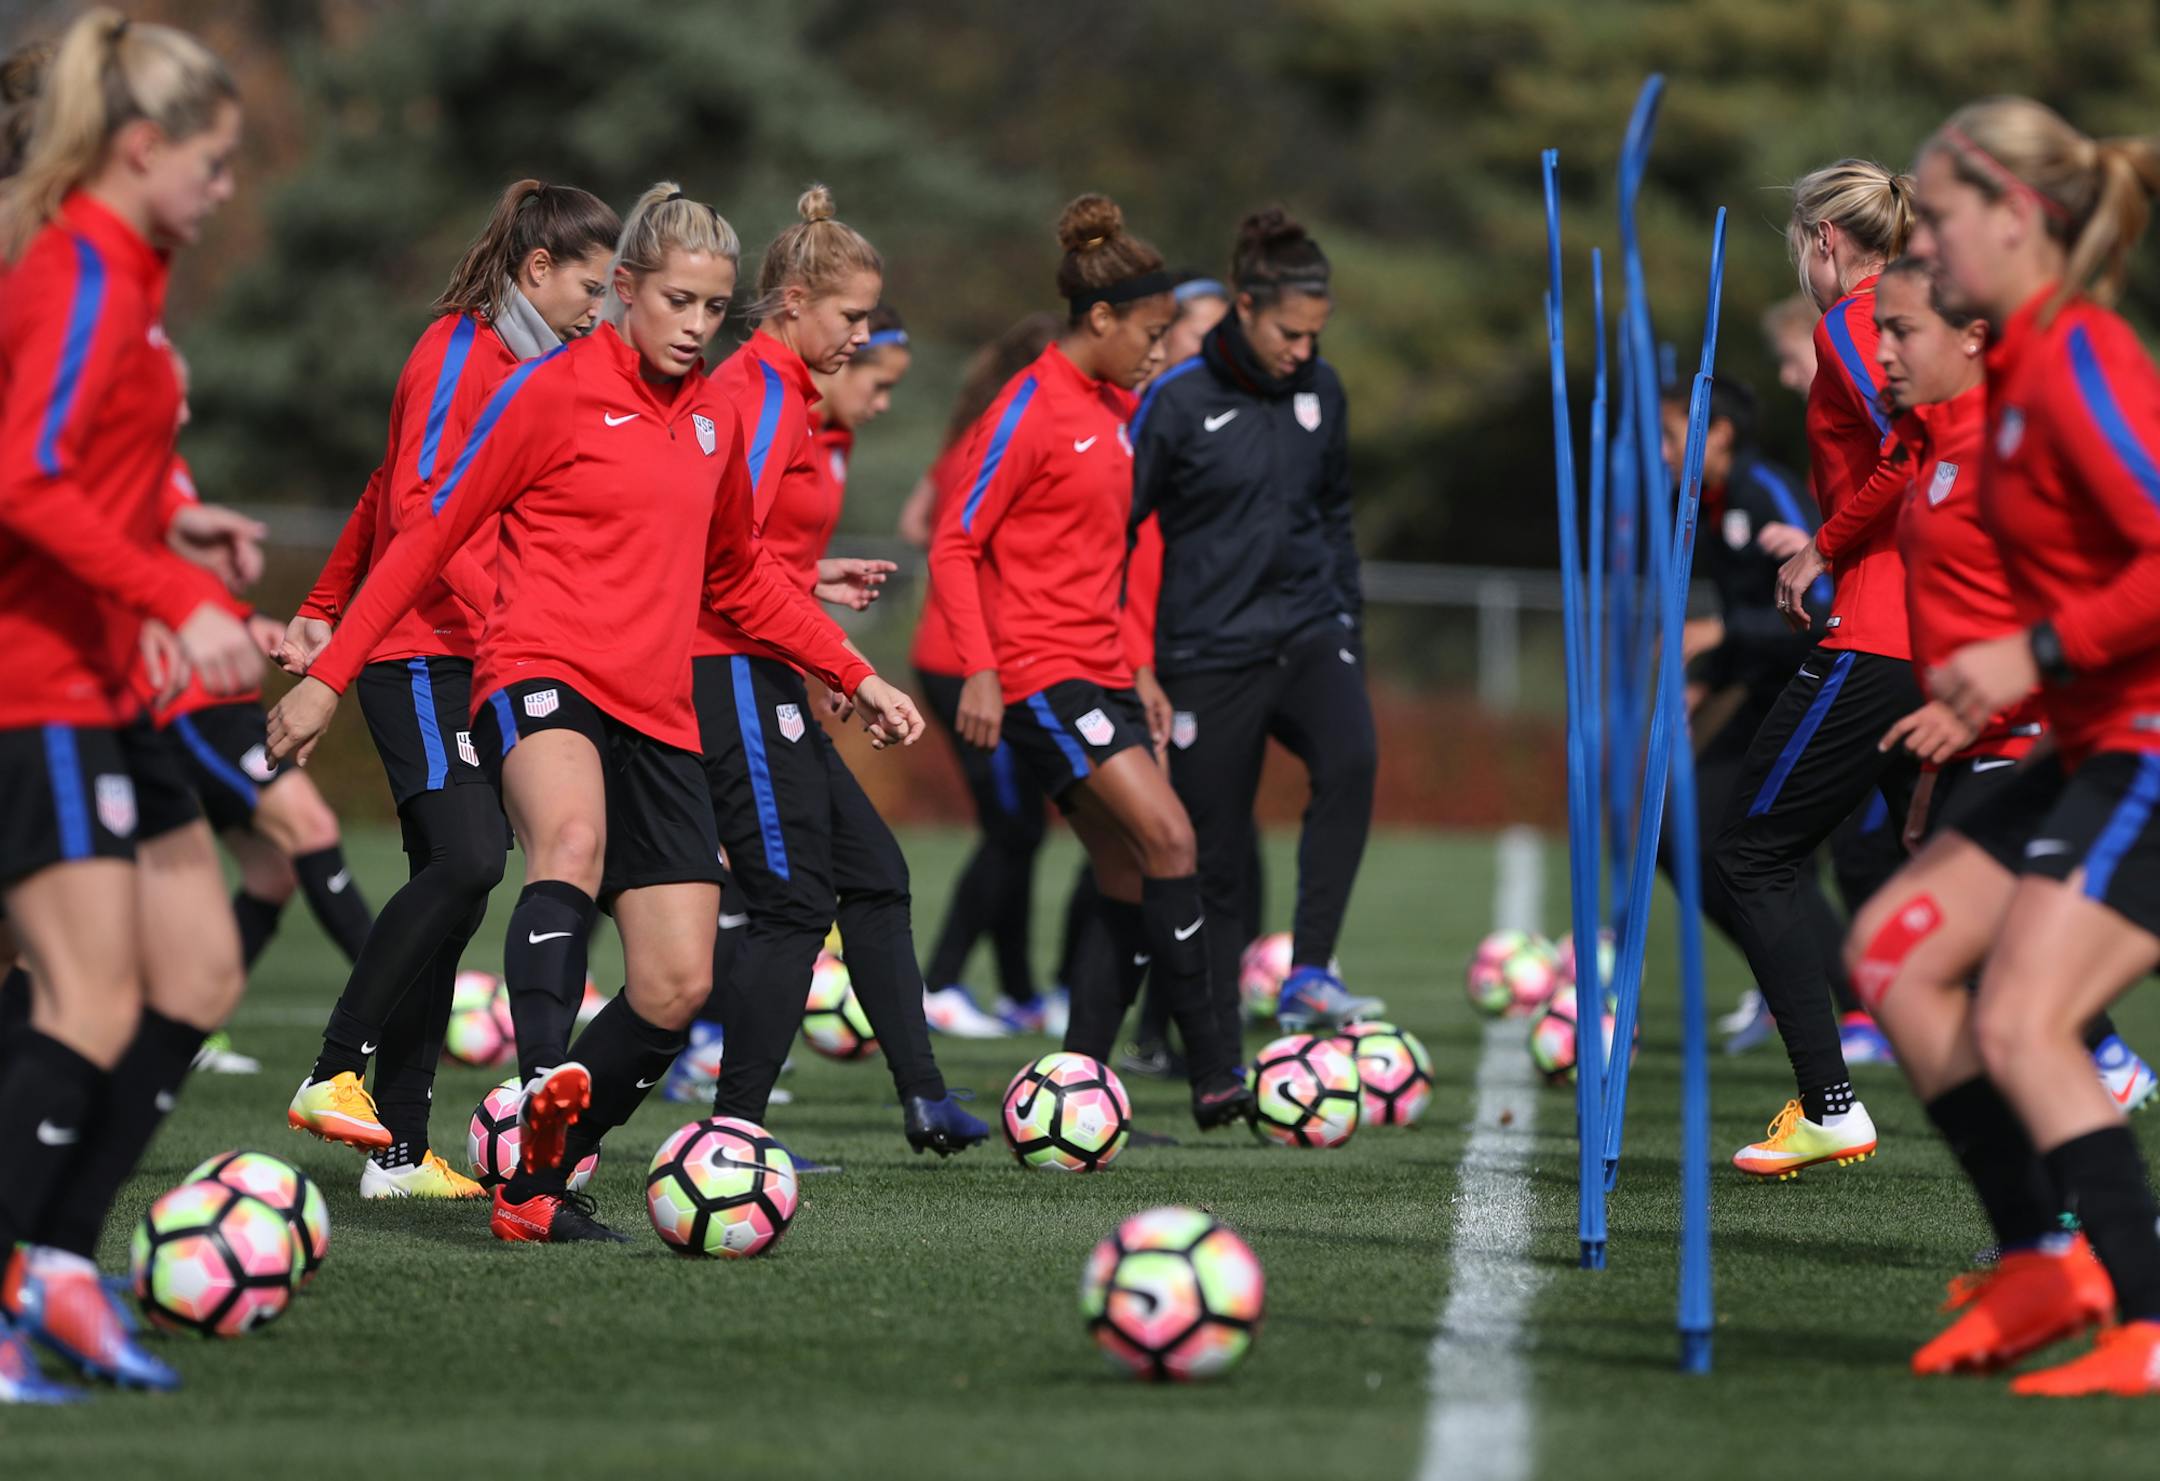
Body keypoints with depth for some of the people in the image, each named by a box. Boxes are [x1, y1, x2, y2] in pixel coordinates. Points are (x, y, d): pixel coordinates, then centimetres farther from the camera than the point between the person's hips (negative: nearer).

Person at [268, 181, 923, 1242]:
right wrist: (329, 677, -3)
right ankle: (543, 1094, -58)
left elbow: (737, 577, 32)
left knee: (678, 986, -3)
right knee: (574, 843, -40)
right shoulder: (558, 389, -2)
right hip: (541, 677, -7)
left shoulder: (715, 418, 16)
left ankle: (537, 1184, 11)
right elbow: (430, 533, 0)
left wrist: (854, 675, 28)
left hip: (656, 715, 7)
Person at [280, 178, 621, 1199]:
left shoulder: (510, 362, 19)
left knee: (454, 892, 3)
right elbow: (416, 507, -18)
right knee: (466, 858, -23)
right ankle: (335, 1075, -16)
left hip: (468, 664, 9)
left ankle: (400, 1150, 3)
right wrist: (495, 617, -26)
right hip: (424, 658, -9)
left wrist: (326, 610, 28)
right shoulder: (457, 356, -8)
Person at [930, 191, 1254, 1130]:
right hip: (1041, 675, -9)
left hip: (1101, 676, 9)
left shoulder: (1113, 410, 15)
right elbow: (954, 546, -11)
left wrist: (1138, 670, 21)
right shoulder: (1030, 410, -10)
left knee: (1132, 895, 5)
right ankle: (1215, 1075, -19)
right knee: (1169, 839, -19)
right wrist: (980, 669, -18)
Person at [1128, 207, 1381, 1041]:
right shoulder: (1178, 401, -9)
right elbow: (1116, 525, -4)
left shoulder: (1321, 392, 6)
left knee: (1351, 760, -26)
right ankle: (1215, 1040, 14)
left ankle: (1308, 977, -24)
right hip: (1211, 651, -3)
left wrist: (1347, 613, 19)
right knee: (1215, 855, 0)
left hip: (1308, 631, 3)